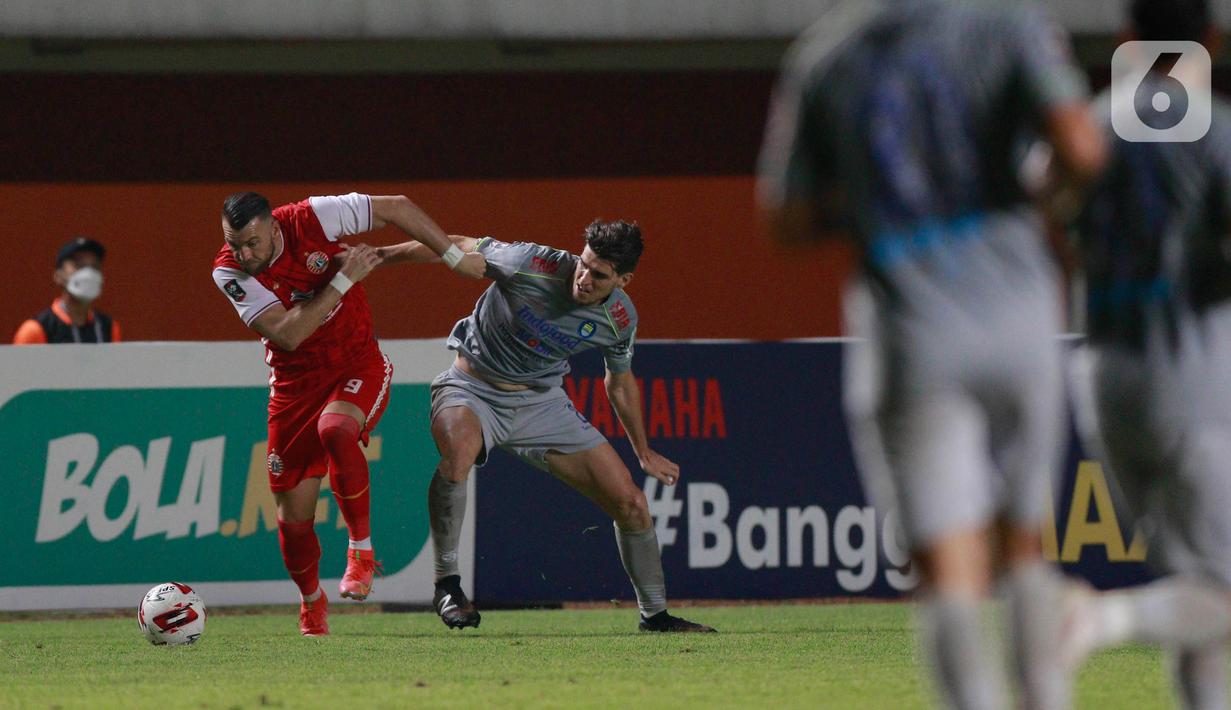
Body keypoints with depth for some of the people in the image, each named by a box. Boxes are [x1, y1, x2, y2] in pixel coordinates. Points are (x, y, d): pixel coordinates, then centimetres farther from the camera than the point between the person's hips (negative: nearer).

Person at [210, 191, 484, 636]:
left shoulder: (310, 220, -19)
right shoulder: (229, 271, -16)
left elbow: (396, 207, -8)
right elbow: (287, 333, -26)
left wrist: (455, 257, -6)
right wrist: (343, 280, -28)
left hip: (357, 365, -2)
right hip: (295, 379, 2)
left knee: (335, 430, -36)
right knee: (294, 516, 1)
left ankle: (362, 550, -19)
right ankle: (311, 601, 29)